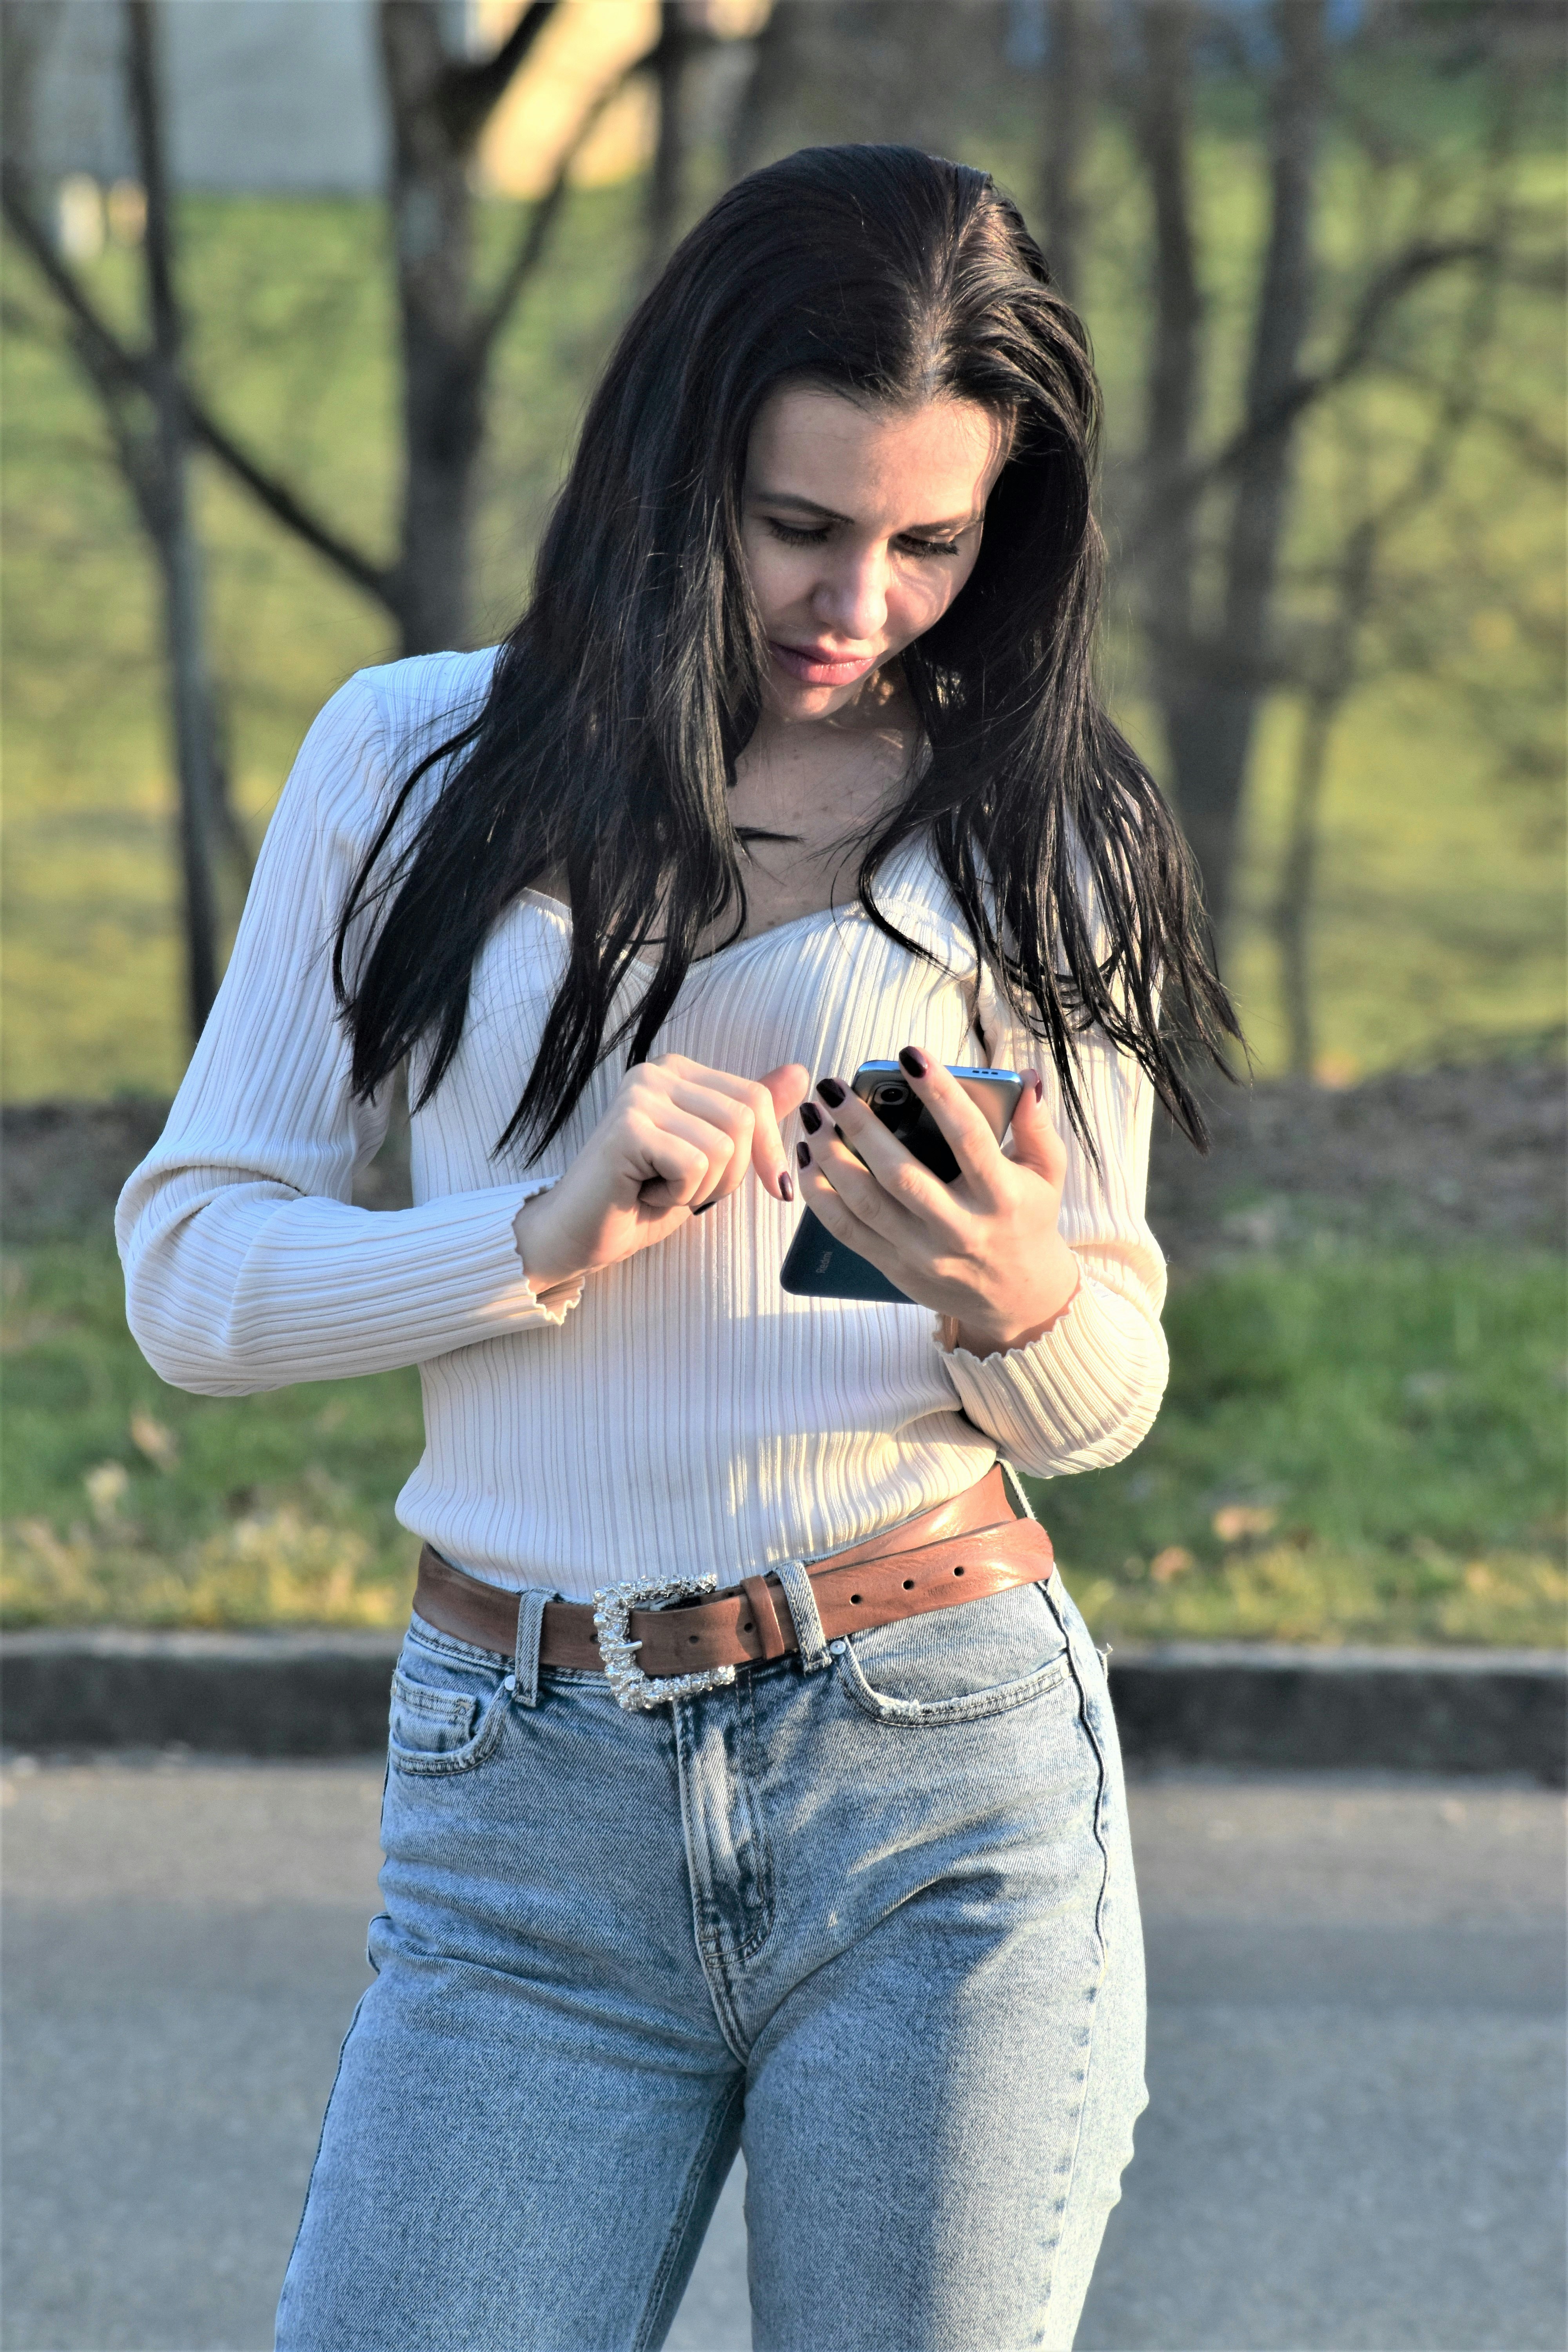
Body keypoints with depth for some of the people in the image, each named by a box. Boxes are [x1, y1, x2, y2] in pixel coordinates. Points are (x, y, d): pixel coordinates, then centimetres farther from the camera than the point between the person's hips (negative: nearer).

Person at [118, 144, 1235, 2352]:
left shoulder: (1044, 838, 7)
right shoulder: (419, 765, 5)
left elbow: (1107, 1397, 12)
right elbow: (191, 1269, 3)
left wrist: (1023, 1302, -12)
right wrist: (548, 1239, -14)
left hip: (948, 1778, 0)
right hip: (528, 1817, 0)